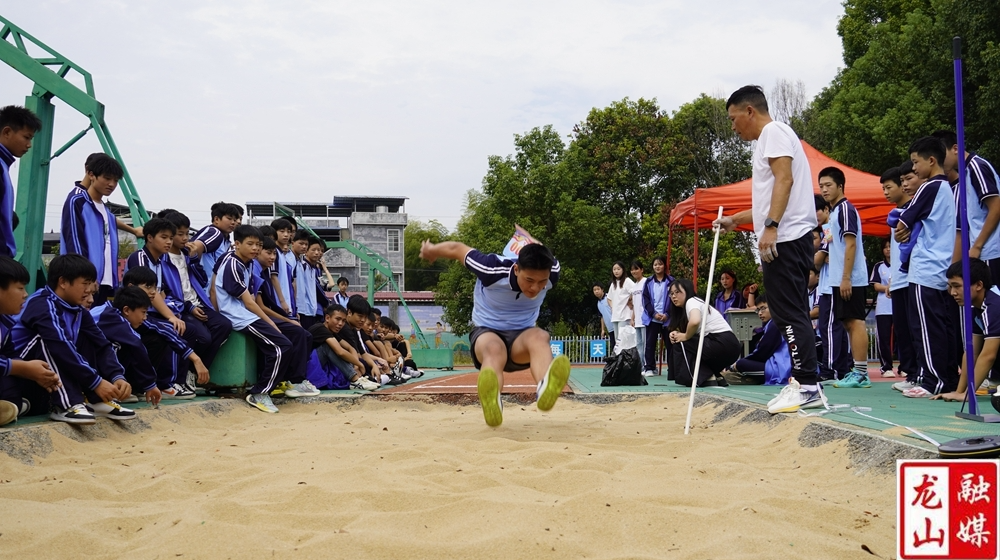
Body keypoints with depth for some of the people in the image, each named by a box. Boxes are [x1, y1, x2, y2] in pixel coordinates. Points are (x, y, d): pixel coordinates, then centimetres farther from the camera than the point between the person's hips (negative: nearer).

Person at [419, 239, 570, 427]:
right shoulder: (494, 270, -27)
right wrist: (430, 250, 10)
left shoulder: (551, 272, -19)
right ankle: (493, 404, -74)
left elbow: (545, 259, 8)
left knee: (539, 337, -36)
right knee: (493, 348, -41)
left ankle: (545, 389, -69)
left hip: (522, 336, 3)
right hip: (487, 332, -2)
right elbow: (457, 249, -9)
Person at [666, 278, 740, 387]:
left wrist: (685, 337, -11)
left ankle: (707, 378, -6)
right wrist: (676, 334, -3)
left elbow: (694, 321, -28)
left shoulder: (692, 301, -6)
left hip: (723, 344, -10)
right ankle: (717, 377, 13)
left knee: (680, 344, -4)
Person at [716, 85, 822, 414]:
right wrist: (734, 220, 34)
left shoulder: (773, 132, -3)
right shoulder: (768, 140, 27)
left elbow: (784, 179, -18)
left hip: (785, 238, -10)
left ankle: (807, 386, -11)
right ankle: (805, 386, 12)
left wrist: (770, 227, -25)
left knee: (789, 313, -11)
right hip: (784, 239, 10)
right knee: (790, 314, 9)